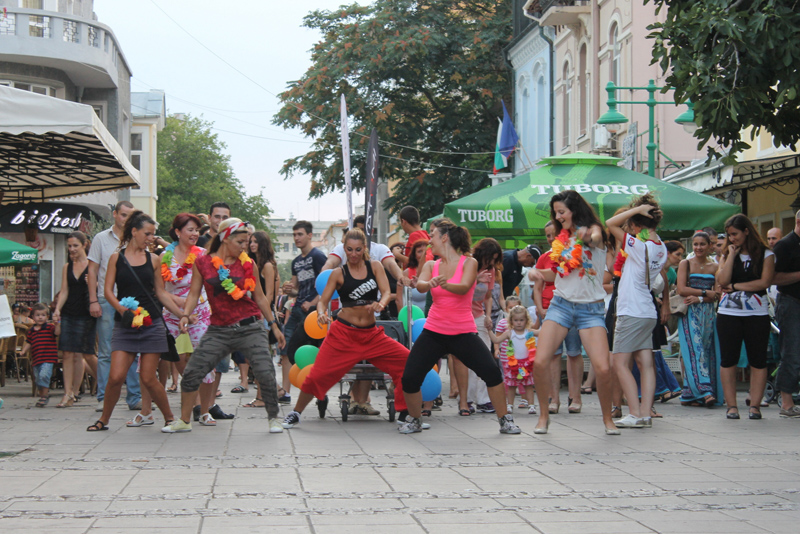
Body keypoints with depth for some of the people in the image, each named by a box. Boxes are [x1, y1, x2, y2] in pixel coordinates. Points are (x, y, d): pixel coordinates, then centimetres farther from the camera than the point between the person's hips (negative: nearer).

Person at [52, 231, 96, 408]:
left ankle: (74, 392, 9)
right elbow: (64, 291, 10)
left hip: (85, 315, -4)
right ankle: (68, 394, -4)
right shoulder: (67, 267, 13)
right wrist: (57, 309, -4)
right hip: (68, 314, 4)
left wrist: (93, 284, -19)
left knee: (78, 355, -2)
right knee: (67, 354, -3)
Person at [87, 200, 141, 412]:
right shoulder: (101, 239, 6)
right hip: (107, 301, -1)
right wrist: (93, 300, -4)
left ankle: (135, 398, 7)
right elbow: (92, 271, 5)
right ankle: (103, 398, 4)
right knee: (106, 353, 0)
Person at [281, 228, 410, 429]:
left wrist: (381, 304, -30)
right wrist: (321, 313, -26)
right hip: (343, 333, -2)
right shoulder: (339, 274, -1)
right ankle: (295, 414, 13)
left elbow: (386, 292, -7)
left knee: (407, 362, -7)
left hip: (371, 333, 2)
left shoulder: (375, 267, 3)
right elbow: (322, 301, -3)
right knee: (318, 373, -8)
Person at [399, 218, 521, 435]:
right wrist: (430, 283, -38)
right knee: (409, 378, -8)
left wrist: (445, 284, -42)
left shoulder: (469, 263, -2)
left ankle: (505, 420, 0)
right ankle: (414, 420, 17)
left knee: (492, 372, -17)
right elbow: (420, 285, -14)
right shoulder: (431, 266, 6)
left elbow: (464, 288, -20)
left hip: (463, 333, -3)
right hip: (433, 332, 3)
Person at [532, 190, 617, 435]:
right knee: (540, 363, -11)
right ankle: (544, 415, 8)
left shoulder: (593, 230, -3)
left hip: (590, 309, -4)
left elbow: (595, 238, -30)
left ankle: (607, 419, 6)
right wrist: (539, 272, 0)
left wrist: (588, 236, -54)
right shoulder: (562, 238, 11)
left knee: (603, 369, -16)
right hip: (561, 304, 4)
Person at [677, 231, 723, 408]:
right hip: (690, 313, -3)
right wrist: (705, 292, -8)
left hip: (709, 313, 3)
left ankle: (689, 395, 1)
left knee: (708, 351, -1)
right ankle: (704, 391, -20)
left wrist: (699, 298, -14)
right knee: (695, 349, -13)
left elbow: (718, 293, 2)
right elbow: (681, 290, -6)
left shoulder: (715, 267, 10)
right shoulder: (685, 264, 4)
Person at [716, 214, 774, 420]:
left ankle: (755, 405, 3)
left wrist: (735, 286, -8)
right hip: (728, 313, 2)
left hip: (757, 313, -2)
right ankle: (731, 405, 6)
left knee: (758, 360, -1)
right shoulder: (727, 255, 11)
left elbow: (764, 282, -10)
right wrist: (731, 255, -4)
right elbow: (722, 281, -5)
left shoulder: (766, 255, 4)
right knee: (728, 359, 1)